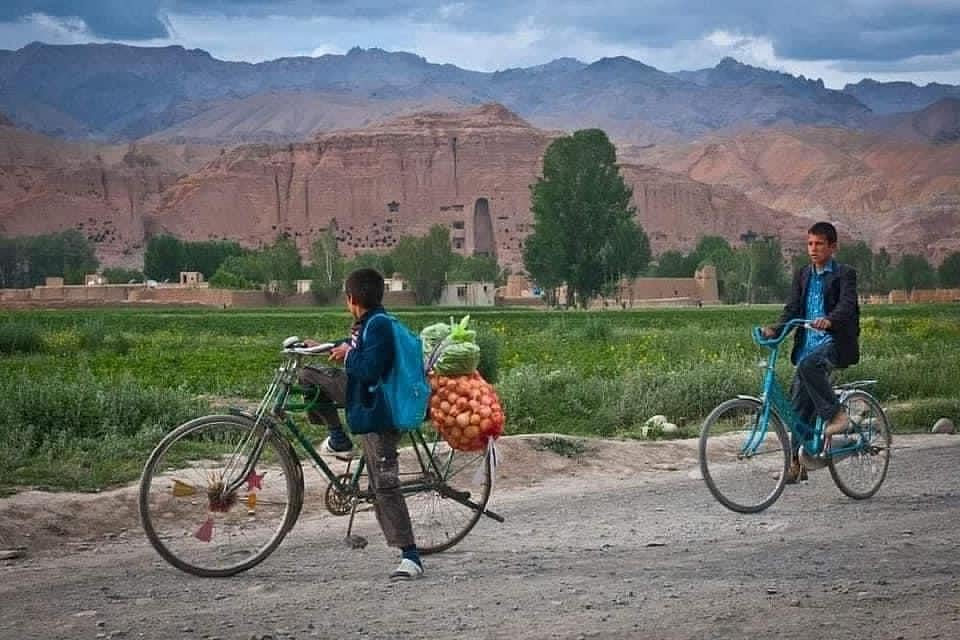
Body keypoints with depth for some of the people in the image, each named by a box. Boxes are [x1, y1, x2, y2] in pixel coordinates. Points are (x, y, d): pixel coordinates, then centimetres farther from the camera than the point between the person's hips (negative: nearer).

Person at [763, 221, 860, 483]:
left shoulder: (844, 274, -2)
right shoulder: (802, 275, 15)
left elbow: (847, 305, -18)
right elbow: (793, 308, 8)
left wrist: (828, 320, -39)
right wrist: (775, 329, -12)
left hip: (835, 343, -6)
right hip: (808, 344, 6)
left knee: (808, 366, -35)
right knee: (799, 404, 1)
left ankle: (835, 414, -19)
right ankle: (797, 462, 8)